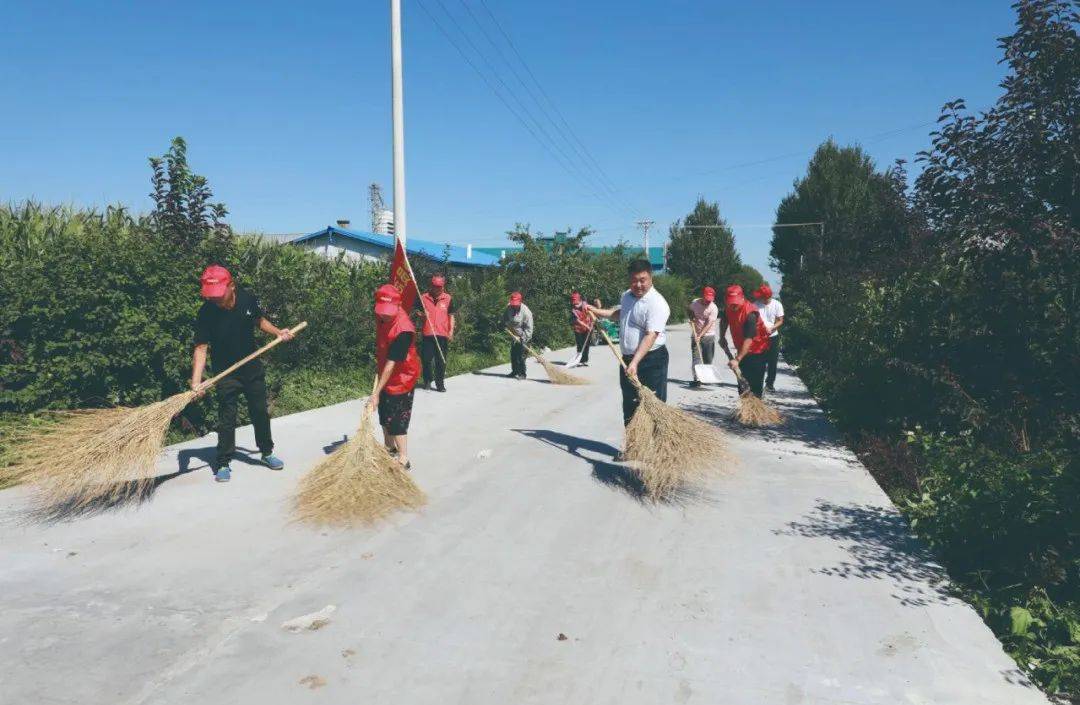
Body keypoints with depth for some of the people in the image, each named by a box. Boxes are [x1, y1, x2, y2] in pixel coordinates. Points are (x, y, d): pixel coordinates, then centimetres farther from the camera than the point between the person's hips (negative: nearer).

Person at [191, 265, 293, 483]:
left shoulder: (248, 299, -12)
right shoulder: (206, 313, -21)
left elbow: (259, 320, 9)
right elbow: (201, 348, -22)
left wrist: (278, 332, -7)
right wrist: (196, 381, -31)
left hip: (252, 367, 3)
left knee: (261, 412, 13)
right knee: (226, 418, -1)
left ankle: (267, 453, 30)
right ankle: (223, 464, 12)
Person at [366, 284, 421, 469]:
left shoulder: (403, 330, -34)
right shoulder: (381, 316, -9)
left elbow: (392, 364, -32)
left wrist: (376, 394, -30)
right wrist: (378, 362, 17)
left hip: (402, 378, -8)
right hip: (385, 374, 8)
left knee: (397, 419, -5)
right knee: (384, 415, 20)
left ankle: (403, 460, 5)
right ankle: (389, 447, 38)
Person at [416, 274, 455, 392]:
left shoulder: (448, 298, 7)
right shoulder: (423, 297, 5)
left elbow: (451, 315, 11)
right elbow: (417, 311, 15)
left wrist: (451, 331, 4)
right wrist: (421, 314, -8)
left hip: (443, 334, 0)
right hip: (428, 333, 0)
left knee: (441, 360, 3)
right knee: (426, 359, 1)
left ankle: (440, 383, 10)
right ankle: (427, 381, 18)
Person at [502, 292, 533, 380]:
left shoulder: (526, 312, -23)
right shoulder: (509, 308, -5)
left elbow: (529, 328, -20)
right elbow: (505, 317, 16)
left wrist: (524, 339, -25)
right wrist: (505, 325, -1)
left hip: (522, 337, -7)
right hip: (514, 335, 7)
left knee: (520, 356, -8)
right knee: (513, 354, 14)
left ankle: (522, 374, 2)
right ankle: (515, 371, 30)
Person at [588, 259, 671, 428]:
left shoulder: (657, 303, -19)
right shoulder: (626, 295, 9)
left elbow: (650, 336, -28)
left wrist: (635, 362, -35)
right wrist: (598, 311, 25)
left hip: (651, 360, -8)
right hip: (628, 360, 8)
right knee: (629, 405, 16)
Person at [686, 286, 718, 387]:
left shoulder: (713, 308, -15)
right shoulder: (694, 303, -4)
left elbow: (709, 324, -21)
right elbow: (688, 310, 19)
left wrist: (700, 335, -27)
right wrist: (691, 317, -1)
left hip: (708, 335, -2)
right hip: (696, 335, 2)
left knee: (708, 359, 5)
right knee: (696, 358, -6)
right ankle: (697, 379, -9)